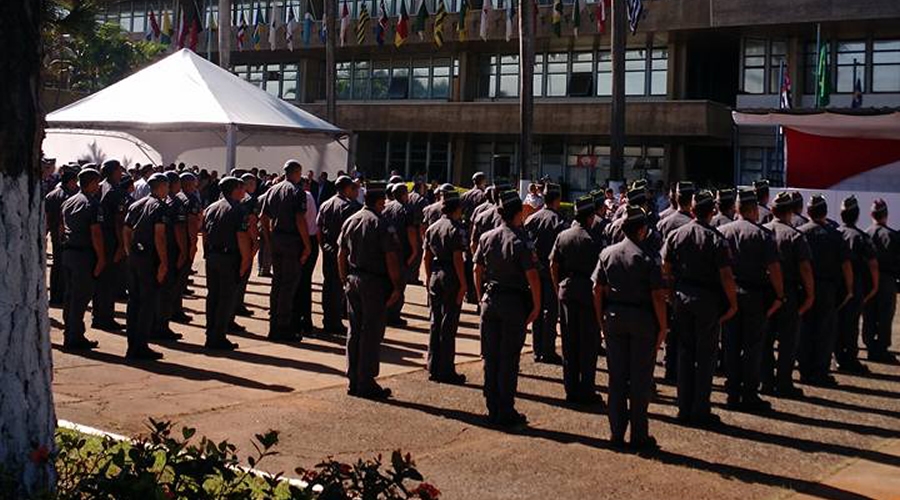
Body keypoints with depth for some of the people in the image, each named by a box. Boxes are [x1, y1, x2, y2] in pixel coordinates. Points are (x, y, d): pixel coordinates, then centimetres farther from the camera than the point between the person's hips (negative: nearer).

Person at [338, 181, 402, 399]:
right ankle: (366, 384, 3)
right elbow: (391, 259, -16)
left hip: (353, 281, 7)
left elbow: (341, 254, 12)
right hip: (375, 283, -7)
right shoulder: (382, 225, -13)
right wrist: (396, 287, -10)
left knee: (354, 331, 13)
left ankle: (353, 381, 18)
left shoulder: (350, 221, 8)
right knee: (372, 333, 0)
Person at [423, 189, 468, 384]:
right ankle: (446, 371, 2)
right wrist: (463, 283, -14)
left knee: (435, 323, 13)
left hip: (435, 276, 7)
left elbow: (426, 257, 11)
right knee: (449, 325, -2)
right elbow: (457, 258, -17)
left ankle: (433, 369, 17)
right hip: (451, 278, -7)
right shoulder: (456, 228, -12)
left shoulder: (432, 228, 9)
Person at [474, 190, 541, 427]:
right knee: (509, 359, 2)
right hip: (514, 303, -5)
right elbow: (532, 276, -16)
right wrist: (536, 306, -7)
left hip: (490, 301, 5)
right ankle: (506, 413, 7)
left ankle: (492, 410, 17)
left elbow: (477, 270, 8)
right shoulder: (520, 242, -14)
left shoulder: (486, 238, 2)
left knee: (490, 357, 11)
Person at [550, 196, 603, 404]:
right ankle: (586, 391, 6)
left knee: (569, 343, 11)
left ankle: (571, 389, 16)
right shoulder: (591, 240, -12)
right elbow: (598, 270, -13)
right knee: (588, 344, 3)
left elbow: (553, 266, 7)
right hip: (587, 292, -5)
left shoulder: (562, 236, 5)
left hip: (566, 291, 5)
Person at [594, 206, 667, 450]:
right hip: (642, 319, -4)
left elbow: (597, 289, 3)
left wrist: (601, 319, 11)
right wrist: (663, 326, -5)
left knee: (616, 377, 10)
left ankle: (616, 432, 15)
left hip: (613, 317, 4)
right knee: (640, 379, 5)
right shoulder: (647, 258, -12)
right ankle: (639, 435, 11)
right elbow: (657, 295, -13)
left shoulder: (607, 253, 1)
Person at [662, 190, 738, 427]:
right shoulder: (716, 239, -12)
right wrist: (733, 303, -5)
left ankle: (684, 408, 15)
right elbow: (726, 276, -15)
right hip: (708, 300, -4)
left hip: (681, 297, 4)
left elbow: (665, 269, 5)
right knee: (706, 355, 4)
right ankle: (700, 411, 6)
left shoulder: (675, 235, 1)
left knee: (685, 352, 13)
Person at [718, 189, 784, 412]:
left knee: (731, 345, 10)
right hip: (754, 295, -4)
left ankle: (732, 393, 14)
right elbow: (774, 268, -13)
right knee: (753, 346, 3)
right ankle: (750, 395, 5)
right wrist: (779, 296, -7)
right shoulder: (762, 234, -9)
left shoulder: (722, 231, 3)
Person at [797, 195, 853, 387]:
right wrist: (849, 289, 3)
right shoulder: (834, 235, -5)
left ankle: (805, 372, 13)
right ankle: (820, 373, 5)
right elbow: (846, 264, -6)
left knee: (805, 330, 9)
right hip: (827, 288, -2)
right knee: (826, 331, 5)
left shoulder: (799, 233, -2)